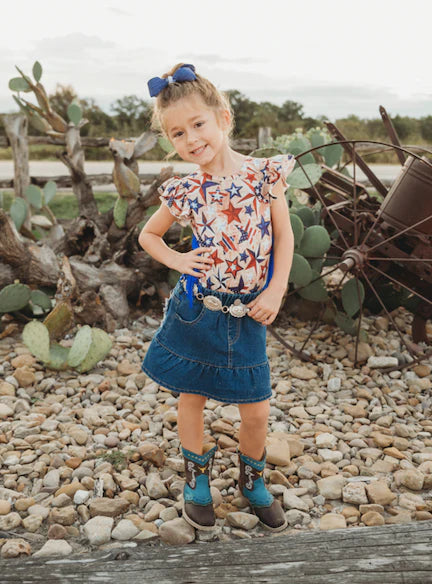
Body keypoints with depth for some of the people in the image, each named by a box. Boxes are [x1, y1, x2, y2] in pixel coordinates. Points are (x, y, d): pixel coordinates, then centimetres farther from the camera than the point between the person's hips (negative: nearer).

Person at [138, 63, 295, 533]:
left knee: (257, 411, 7)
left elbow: (284, 235, 1)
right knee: (191, 399, 13)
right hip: (194, 312, 1)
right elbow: (148, 235, 11)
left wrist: (276, 290, -7)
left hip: (246, 316, 0)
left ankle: (252, 480, 36)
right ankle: (196, 478, 38)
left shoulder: (265, 173, -8)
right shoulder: (184, 192, -5)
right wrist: (177, 261, -6)